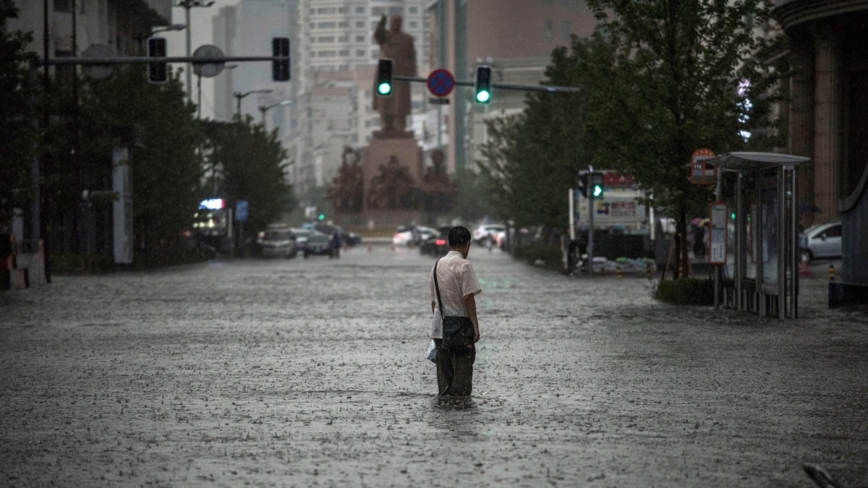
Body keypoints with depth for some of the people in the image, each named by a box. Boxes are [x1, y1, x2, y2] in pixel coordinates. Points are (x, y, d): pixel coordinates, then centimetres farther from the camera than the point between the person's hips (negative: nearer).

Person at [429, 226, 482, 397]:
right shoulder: (464, 266, -10)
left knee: (444, 373, 10)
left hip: (439, 329, 7)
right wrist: (475, 325, -14)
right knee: (462, 372, -3)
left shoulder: (438, 265, 12)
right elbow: (468, 298, -16)